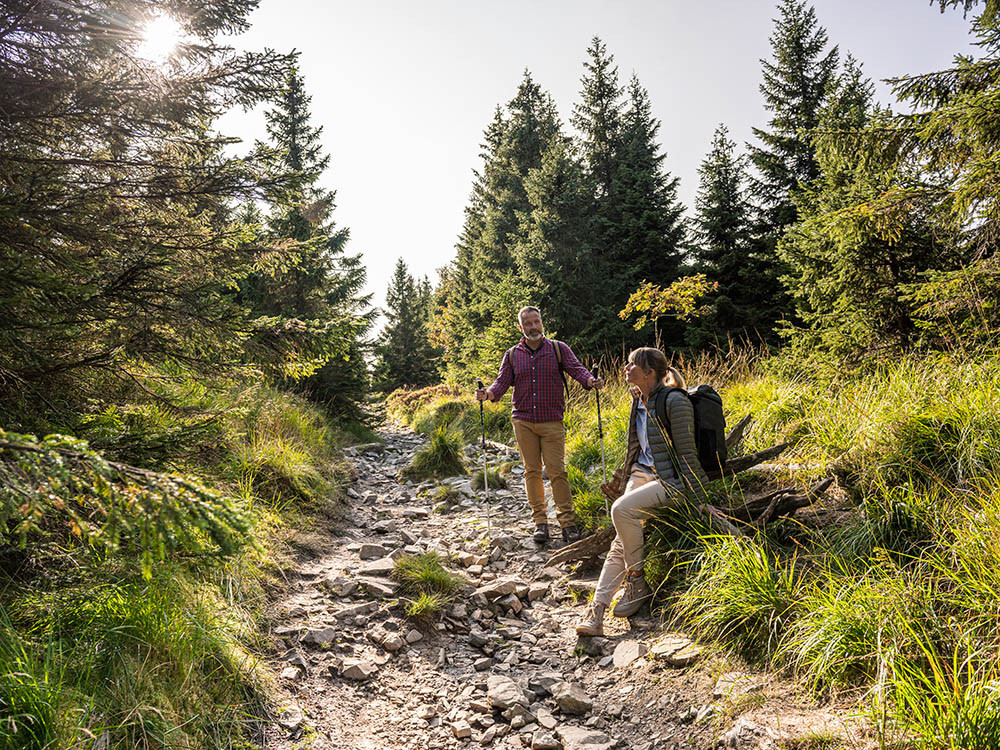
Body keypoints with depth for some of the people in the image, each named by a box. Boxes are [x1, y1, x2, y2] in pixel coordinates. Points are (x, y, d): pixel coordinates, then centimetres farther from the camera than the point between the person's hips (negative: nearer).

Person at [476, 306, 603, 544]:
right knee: (532, 471, 6)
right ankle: (540, 521, 15)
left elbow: (576, 368, -6)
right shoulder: (512, 355, 9)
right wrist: (488, 393, -17)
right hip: (523, 421, 2)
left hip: (552, 421, -2)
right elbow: (502, 382, 4)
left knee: (557, 471, -4)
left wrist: (590, 381, -27)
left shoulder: (558, 349, 5)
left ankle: (568, 522, 4)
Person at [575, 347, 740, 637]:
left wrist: (697, 500, -14)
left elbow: (687, 453, -15)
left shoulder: (675, 402, -16)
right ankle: (597, 608, -10)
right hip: (641, 474, 7)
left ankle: (637, 581, -10)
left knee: (621, 509, -28)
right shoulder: (638, 400, 9)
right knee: (619, 542, -6)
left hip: (671, 480, -7)